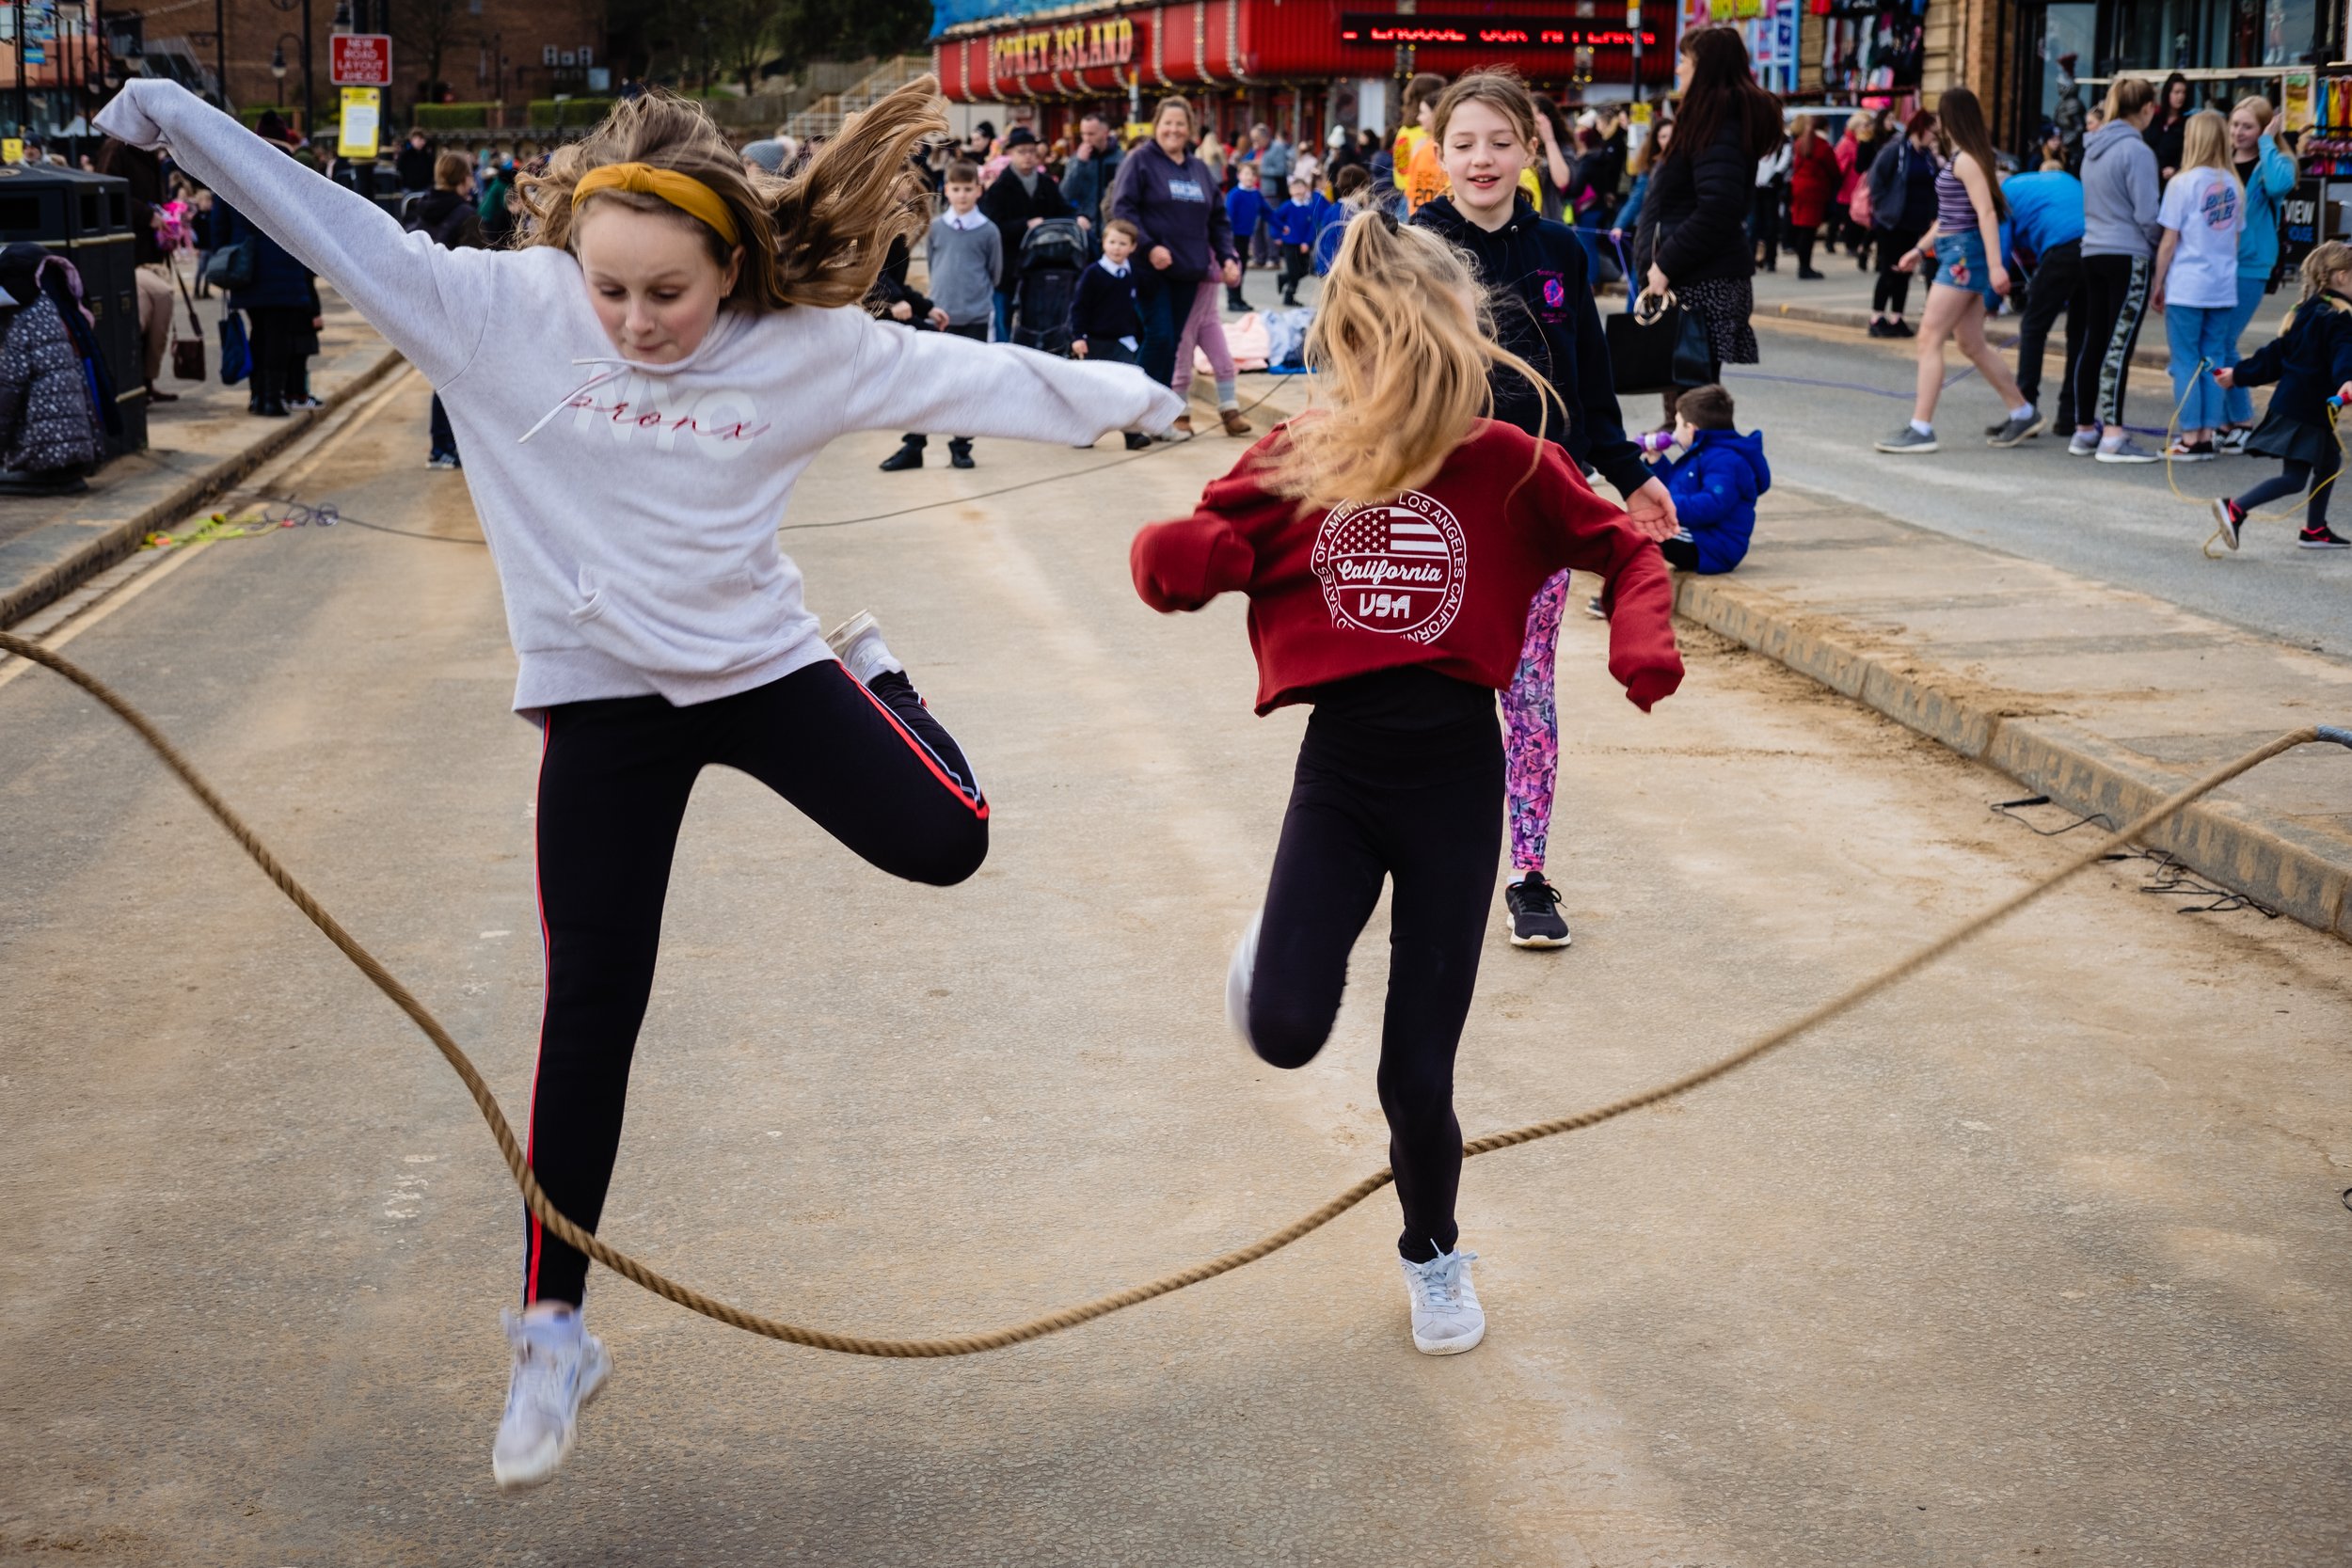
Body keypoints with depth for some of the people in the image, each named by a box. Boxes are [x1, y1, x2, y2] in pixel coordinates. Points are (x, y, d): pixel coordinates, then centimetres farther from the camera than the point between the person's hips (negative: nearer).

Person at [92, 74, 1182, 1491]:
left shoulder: (800, 346, -10)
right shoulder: (502, 309, -13)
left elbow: (957, 375, -4)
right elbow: (342, 229, -12)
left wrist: (1125, 393, -2)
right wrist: (183, 121, -14)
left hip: (762, 660, 1)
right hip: (603, 694, -1)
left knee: (945, 841, -9)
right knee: (592, 1005, -2)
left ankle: (877, 682, 29)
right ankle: (555, 1330, 11)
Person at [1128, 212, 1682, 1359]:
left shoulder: (1505, 463, -5)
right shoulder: (1294, 464, -2)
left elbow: (1624, 548, 5)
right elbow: (1184, 556, 2)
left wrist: (1643, 640, -15)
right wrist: (1177, 556, -23)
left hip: (1455, 770, -1)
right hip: (1339, 766, 1)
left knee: (1418, 1070, 2)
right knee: (1284, 1030, -19)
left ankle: (1433, 1250, 32)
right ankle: (1275, 955, 20)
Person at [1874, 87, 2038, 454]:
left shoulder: (1966, 160, -13)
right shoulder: (1962, 157, 16)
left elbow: (1986, 212, -21)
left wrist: (1995, 264, -28)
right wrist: (1921, 248, 25)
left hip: (1964, 254, -10)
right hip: (1956, 253, 10)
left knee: (1930, 337, -10)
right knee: (1972, 344, 14)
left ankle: (1921, 428, -12)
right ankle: (2023, 413, 21)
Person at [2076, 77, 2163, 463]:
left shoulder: (2093, 149, 12)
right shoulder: (2136, 151, -12)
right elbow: (2147, 215, -13)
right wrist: (2163, 251, 1)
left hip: (2093, 253, 8)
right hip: (2128, 256, -8)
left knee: (2094, 344, 11)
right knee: (2119, 344, -8)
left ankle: (2085, 430, 17)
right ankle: (2113, 436, -9)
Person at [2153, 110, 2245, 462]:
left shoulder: (2183, 183, -9)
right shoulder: (2234, 186, 6)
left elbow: (2169, 242, -7)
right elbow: (2236, 239, 12)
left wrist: (2158, 285, 1)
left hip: (2186, 287, -5)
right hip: (2223, 288, 5)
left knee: (2186, 361, 1)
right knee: (2214, 362, 9)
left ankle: (2190, 438, 1)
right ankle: (2208, 436, 10)